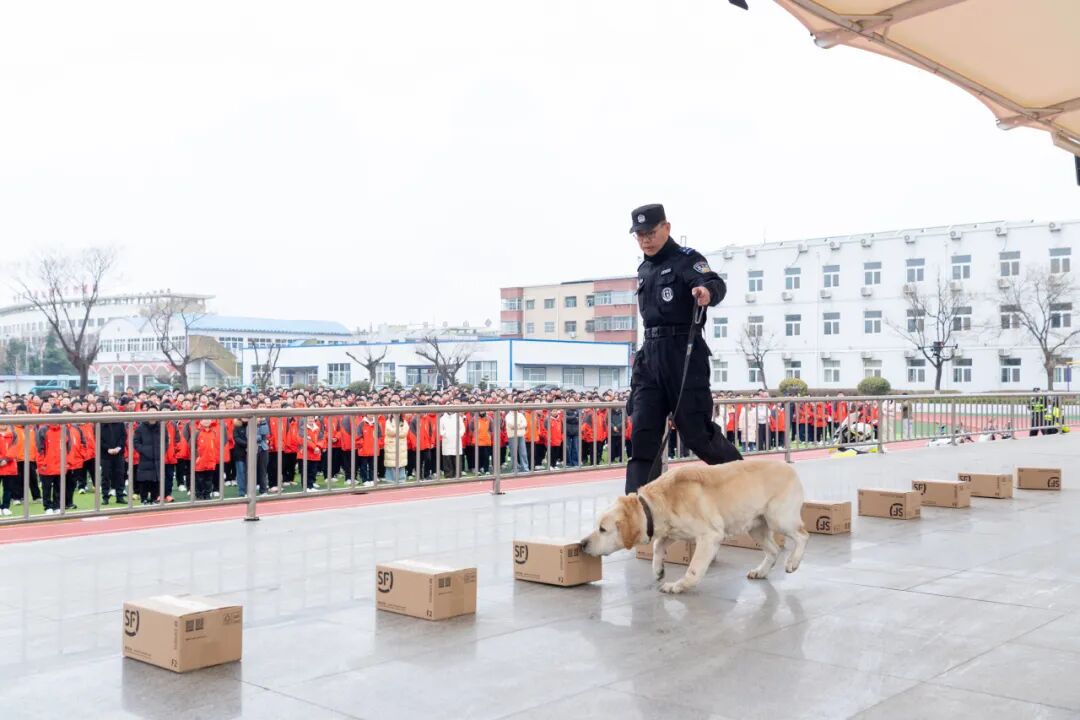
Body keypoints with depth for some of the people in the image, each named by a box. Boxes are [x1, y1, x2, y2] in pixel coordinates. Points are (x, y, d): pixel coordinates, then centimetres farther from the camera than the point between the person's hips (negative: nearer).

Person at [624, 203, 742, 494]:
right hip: (650, 354, 7)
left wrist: (707, 290, -48)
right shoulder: (644, 270, 18)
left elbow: (715, 284, -24)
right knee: (642, 433, 0)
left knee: (696, 432, -4)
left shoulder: (686, 259, -5)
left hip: (684, 352, -7)